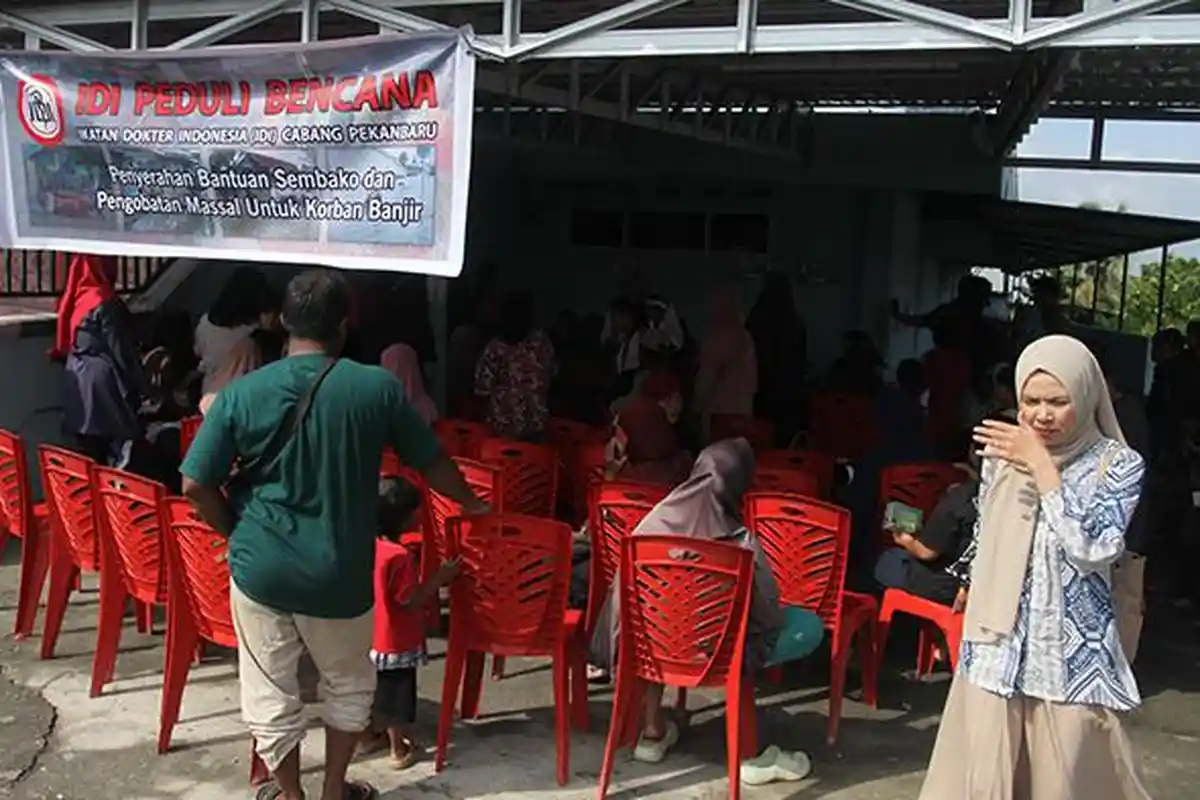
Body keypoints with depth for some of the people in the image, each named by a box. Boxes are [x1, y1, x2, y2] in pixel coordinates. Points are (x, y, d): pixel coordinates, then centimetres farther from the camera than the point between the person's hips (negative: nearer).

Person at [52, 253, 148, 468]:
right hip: (103, 382, -8)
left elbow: (63, 346, 15)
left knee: (90, 456, 11)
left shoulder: (75, 298, 9)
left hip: (79, 383, 8)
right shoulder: (105, 302, -15)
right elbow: (121, 351, -14)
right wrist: (143, 386, -6)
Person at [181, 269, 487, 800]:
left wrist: (238, 533, 11)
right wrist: (471, 503, 22)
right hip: (339, 574, 0)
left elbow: (196, 485, -7)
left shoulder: (241, 393, -8)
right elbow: (432, 463, 3)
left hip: (261, 569, 0)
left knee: (271, 695, 17)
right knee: (349, 685, 24)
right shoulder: (377, 387, -8)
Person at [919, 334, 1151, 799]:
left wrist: (1041, 465, -19)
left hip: (1072, 651, -3)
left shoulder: (1118, 465, -7)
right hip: (998, 643, 3)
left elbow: (1091, 548, -21)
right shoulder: (1003, 454, 2)